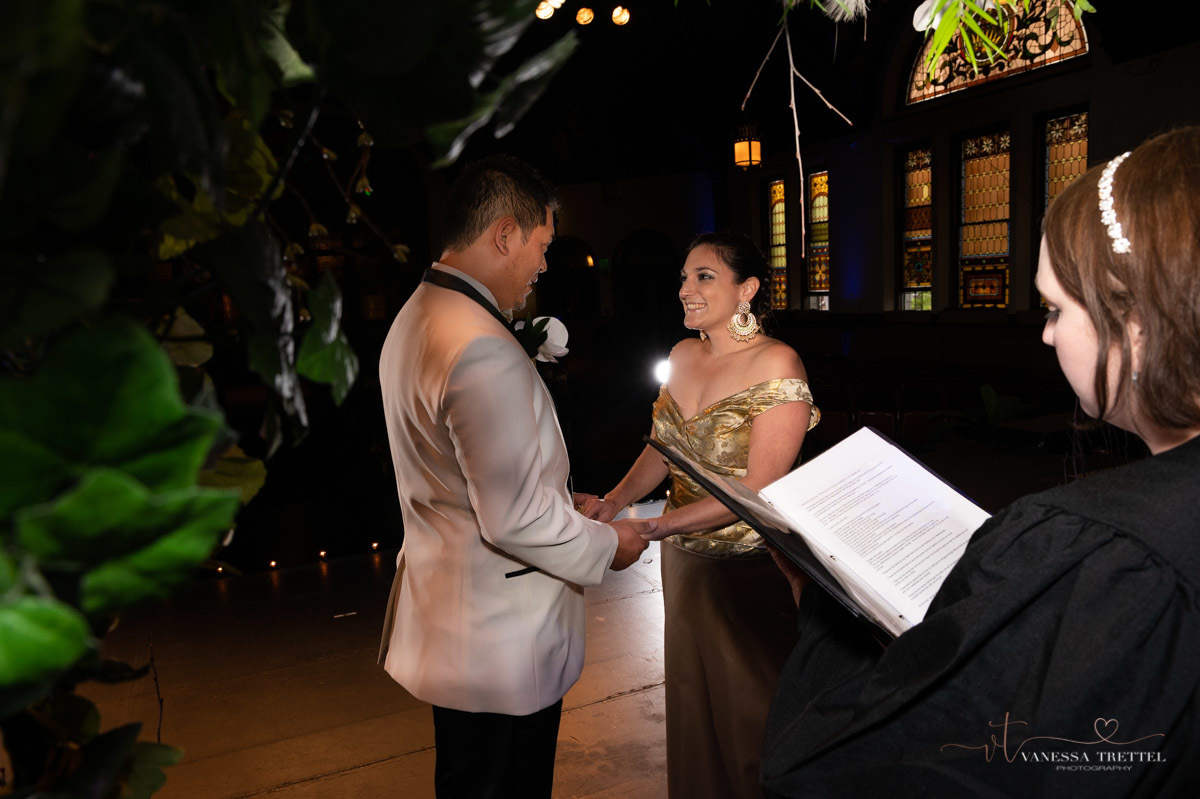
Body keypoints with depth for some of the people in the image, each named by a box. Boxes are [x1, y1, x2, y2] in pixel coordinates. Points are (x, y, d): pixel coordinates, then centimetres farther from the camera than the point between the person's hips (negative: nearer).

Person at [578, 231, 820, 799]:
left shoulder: (776, 364, -18)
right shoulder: (683, 355, 2)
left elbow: (758, 489, -22)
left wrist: (649, 528, -27)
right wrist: (616, 500, -9)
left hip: (750, 565, -6)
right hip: (684, 559, 6)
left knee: (749, 708, 11)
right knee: (692, 696, 22)